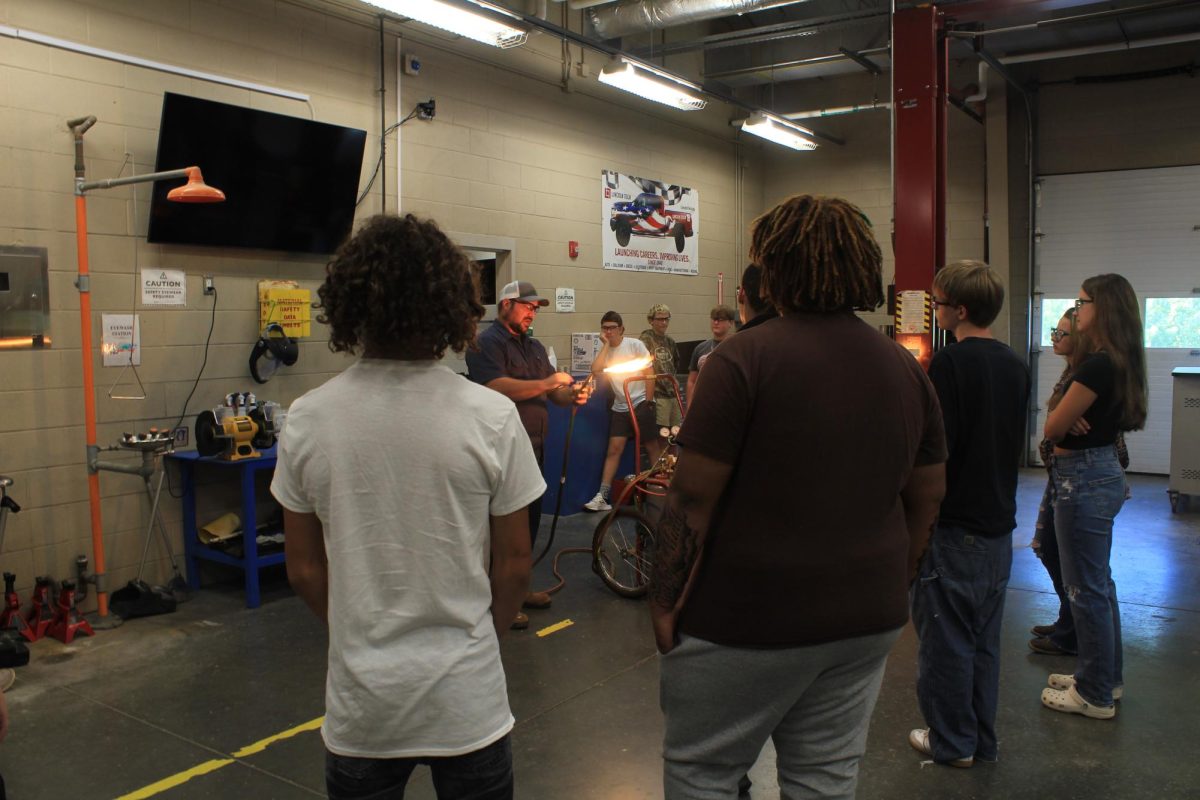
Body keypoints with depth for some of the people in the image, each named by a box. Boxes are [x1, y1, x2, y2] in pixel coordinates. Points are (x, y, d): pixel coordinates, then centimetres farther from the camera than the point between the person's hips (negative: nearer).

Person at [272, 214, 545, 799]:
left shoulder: (307, 419, -9)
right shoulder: (490, 416, -15)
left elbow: (304, 570, 0)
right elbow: (514, 566, -6)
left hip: (360, 696, 2)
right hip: (466, 699, -1)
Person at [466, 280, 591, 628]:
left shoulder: (534, 346, 18)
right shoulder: (486, 343, -9)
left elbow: (553, 393, 17)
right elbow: (497, 387, -24)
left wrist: (572, 395, -6)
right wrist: (547, 383, -20)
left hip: (533, 449, 9)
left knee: (530, 521, 16)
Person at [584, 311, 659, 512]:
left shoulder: (634, 345, -6)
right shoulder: (604, 350, 6)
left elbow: (650, 373, -5)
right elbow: (596, 371, -14)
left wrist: (648, 402, -8)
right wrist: (606, 345, -10)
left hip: (640, 403, -3)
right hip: (619, 407, 3)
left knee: (652, 446, 3)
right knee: (614, 449, -2)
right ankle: (602, 496, -4)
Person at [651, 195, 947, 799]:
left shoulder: (745, 358, -16)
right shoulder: (906, 369, 4)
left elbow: (693, 498, -17)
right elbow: (926, 497, 11)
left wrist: (664, 600, -7)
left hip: (749, 621, -6)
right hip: (867, 621, 6)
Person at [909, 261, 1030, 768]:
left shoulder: (949, 363, -18)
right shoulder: (1014, 366, 6)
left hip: (953, 523, -8)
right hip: (999, 522, 8)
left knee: (944, 637, 6)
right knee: (985, 639, 17)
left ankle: (951, 742, 17)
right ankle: (982, 739, 28)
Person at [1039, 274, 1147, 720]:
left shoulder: (1098, 366, -22)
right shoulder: (1119, 362, 10)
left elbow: (1052, 428, -17)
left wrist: (1063, 418, 4)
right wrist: (1073, 419, -12)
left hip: (1083, 480, -10)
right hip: (1103, 472, 10)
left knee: (1086, 589, 1)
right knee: (1098, 583, 20)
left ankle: (1095, 695, 13)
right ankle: (1106, 678, 34)